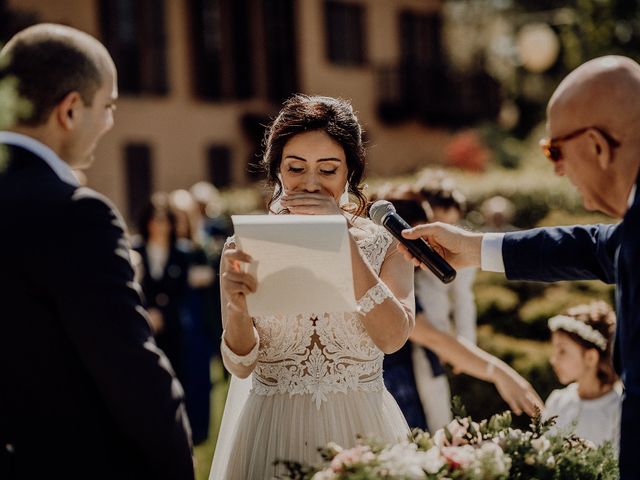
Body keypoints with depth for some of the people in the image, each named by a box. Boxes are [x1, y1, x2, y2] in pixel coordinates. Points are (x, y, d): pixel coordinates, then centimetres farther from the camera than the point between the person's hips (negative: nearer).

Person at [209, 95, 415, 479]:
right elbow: (240, 366, -5)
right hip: (273, 430, 0)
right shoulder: (247, 247, -2)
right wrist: (237, 309, -25)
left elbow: (393, 338, -18)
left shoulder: (383, 245, -2)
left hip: (362, 431, 0)